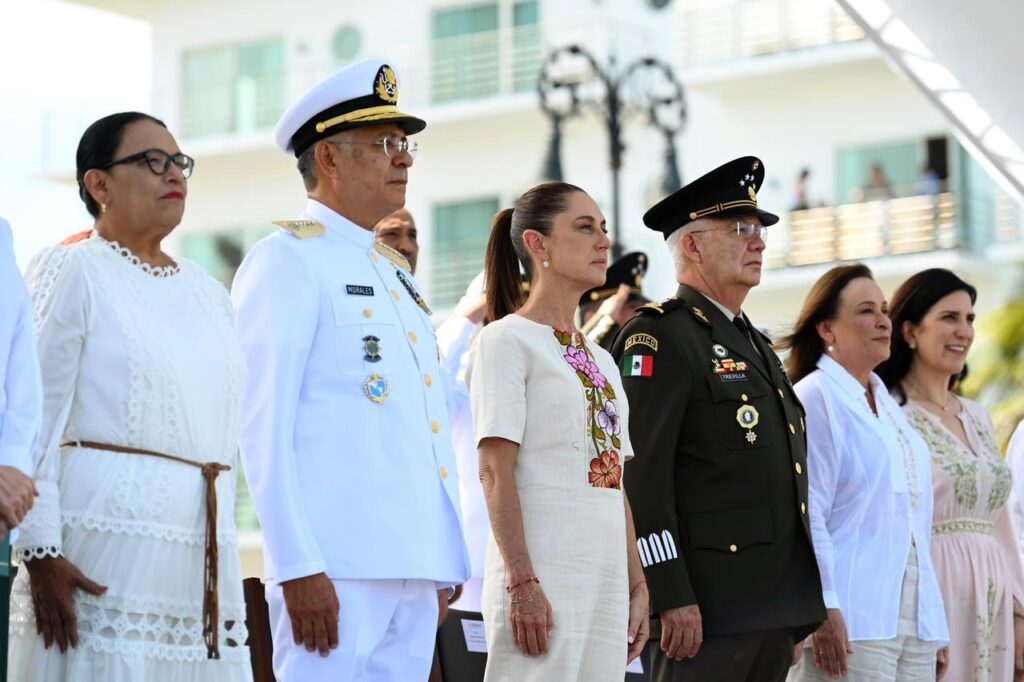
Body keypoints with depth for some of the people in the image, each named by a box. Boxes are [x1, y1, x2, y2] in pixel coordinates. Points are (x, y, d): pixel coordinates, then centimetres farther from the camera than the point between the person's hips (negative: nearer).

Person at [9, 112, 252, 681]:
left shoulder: (208, 292, 20)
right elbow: (36, 420, -7)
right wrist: (41, 555, -15)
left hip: (204, 552, 6)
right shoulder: (72, 270, 1)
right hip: (110, 532, -6)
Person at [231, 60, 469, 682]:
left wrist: (442, 570, 15)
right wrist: (299, 568, -18)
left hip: (415, 569, 8)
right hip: (337, 569, -8)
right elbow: (262, 425, -11)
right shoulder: (288, 261, -3)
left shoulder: (397, 275, 22)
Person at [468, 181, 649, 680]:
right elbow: (495, 472, -11)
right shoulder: (508, 339, -3)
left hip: (606, 582, 7)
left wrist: (636, 586, 13)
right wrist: (522, 583, -18)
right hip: (542, 578, -7)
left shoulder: (600, 361, 20)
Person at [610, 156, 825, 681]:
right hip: (706, 604, -9)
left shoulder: (754, 343, 23)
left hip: (777, 599, 9)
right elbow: (640, 474, -15)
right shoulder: (659, 337, -6)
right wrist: (671, 596, -22)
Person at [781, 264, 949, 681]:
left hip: (915, 620, 8)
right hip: (853, 622, -8)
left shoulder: (888, 406, 20)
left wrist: (936, 627, 18)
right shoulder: (813, 399, -5)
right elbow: (806, 515, -12)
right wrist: (824, 608, -19)